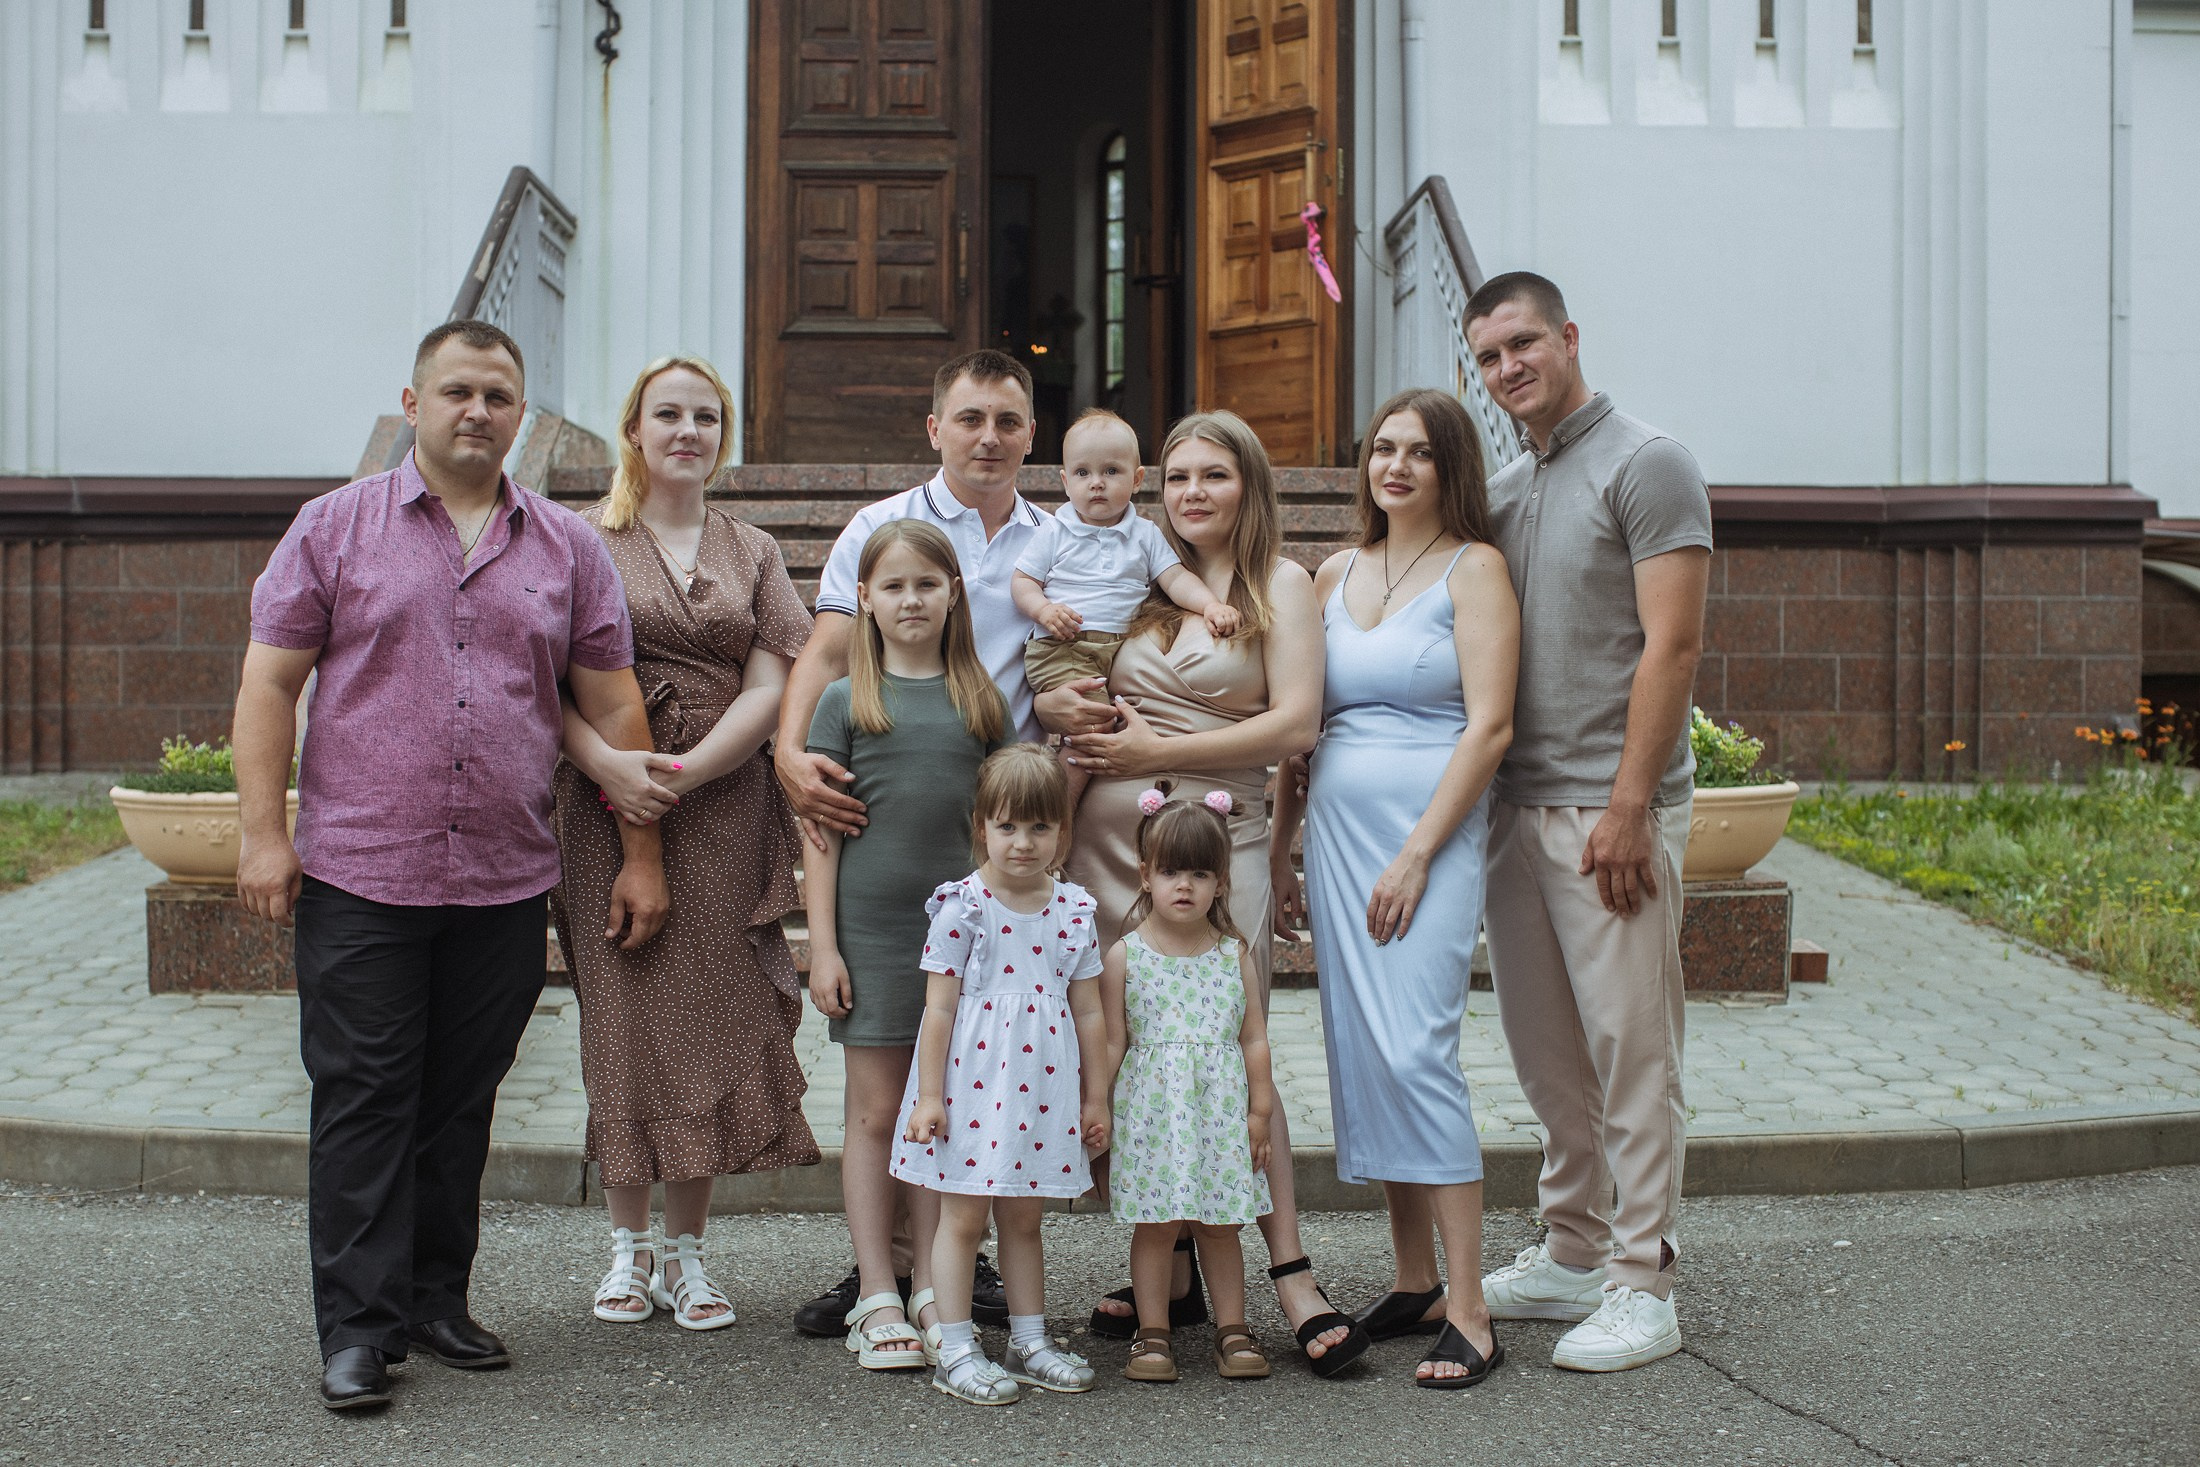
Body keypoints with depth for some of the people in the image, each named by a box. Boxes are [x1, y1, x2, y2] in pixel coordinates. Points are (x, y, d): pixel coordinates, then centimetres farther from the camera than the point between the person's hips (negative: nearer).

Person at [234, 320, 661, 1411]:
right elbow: (268, 682, 1)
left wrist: (640, 854, 8)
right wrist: (264, 833, -7)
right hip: (359, 876, -2)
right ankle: (357, 1326, 7)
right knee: (362, 1101, 0)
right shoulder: (336, 527, 3)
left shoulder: (567, 548, 9)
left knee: (462, 1104, 10)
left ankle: (437, 1299, 23)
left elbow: (612, 704, 11)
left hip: (506, 883, 3)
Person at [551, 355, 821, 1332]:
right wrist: (604, 759, -20)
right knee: (627, 1019, -1)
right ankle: (629, 1245, 14)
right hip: (610, 809, -2)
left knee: (711, 1024, 1)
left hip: (723, 810, 2)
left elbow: (770, 687, 3)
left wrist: (683, 773, -11)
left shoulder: (752, 553, 14)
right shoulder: (586, 541, 6)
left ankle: (686, 1252, 13)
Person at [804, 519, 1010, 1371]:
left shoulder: (981, 701, 9)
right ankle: (876, 1298, 9)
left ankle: (930, 1291, 15)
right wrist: (821, 947, -4)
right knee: (875, 1112, 2)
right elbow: (823, 832, 2)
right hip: (870, 924, -2)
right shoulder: (846, 701, 3)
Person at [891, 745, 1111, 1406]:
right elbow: (939, 1007, -7)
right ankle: (955, 1351, 11)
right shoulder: (962, 906, -8)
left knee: (1023, 1217, 14)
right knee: (963, 1216, 4)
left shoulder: (1074, 910, 3)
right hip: (972, 1085, -4)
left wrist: (1095, 1097, 10)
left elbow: (1087, 1011, 9)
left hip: (1041, 1089, 4)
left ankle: (1029, 1342, 24)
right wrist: (929, 1095, -8)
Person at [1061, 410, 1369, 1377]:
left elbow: (1295, 723, -7)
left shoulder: (1280, 584, 3)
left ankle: (1291, 1278, 1)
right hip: (1110, 835, 4)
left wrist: (1155, 751, -8)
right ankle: (1173, 1274, 13)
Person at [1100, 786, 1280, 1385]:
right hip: (1152, 1108, -2)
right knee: (1155, 1223, 1)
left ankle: (1233, 1330, 19)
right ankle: (1153, 1334, 12)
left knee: (1221, 1223, 8)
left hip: (1221, 1108, 2)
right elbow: (1111, 1043, 1)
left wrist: (1259, 1112, 5)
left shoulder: (1232, 954, 4)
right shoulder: (1123, 955, -2)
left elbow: (1254, 1038, 7)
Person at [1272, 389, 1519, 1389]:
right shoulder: (1336, 575, 15)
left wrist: (1416, 855, -15)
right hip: (1334, 828, 6)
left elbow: (1488, 725, -9)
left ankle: (1468, 1314, -8)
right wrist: (1277, 849, 12)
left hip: (1429, 827, -6)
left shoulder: (1473, 568, -2)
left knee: (1413, 1050, -14)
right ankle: (1412, 1283, 17)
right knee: (1359, 1052, 6)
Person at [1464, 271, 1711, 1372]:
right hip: (1517, 805, 7)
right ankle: (1573, 1252, 22)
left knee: (1630, 1045, -4)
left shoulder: (1646, 464, -5)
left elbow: (1672, 644, -12)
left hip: (1611, 808, -7)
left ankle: (1640, 1285, 3)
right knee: (1545, 1046, 11)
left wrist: (1628, 805, -17)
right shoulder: (1500, 492, 17)